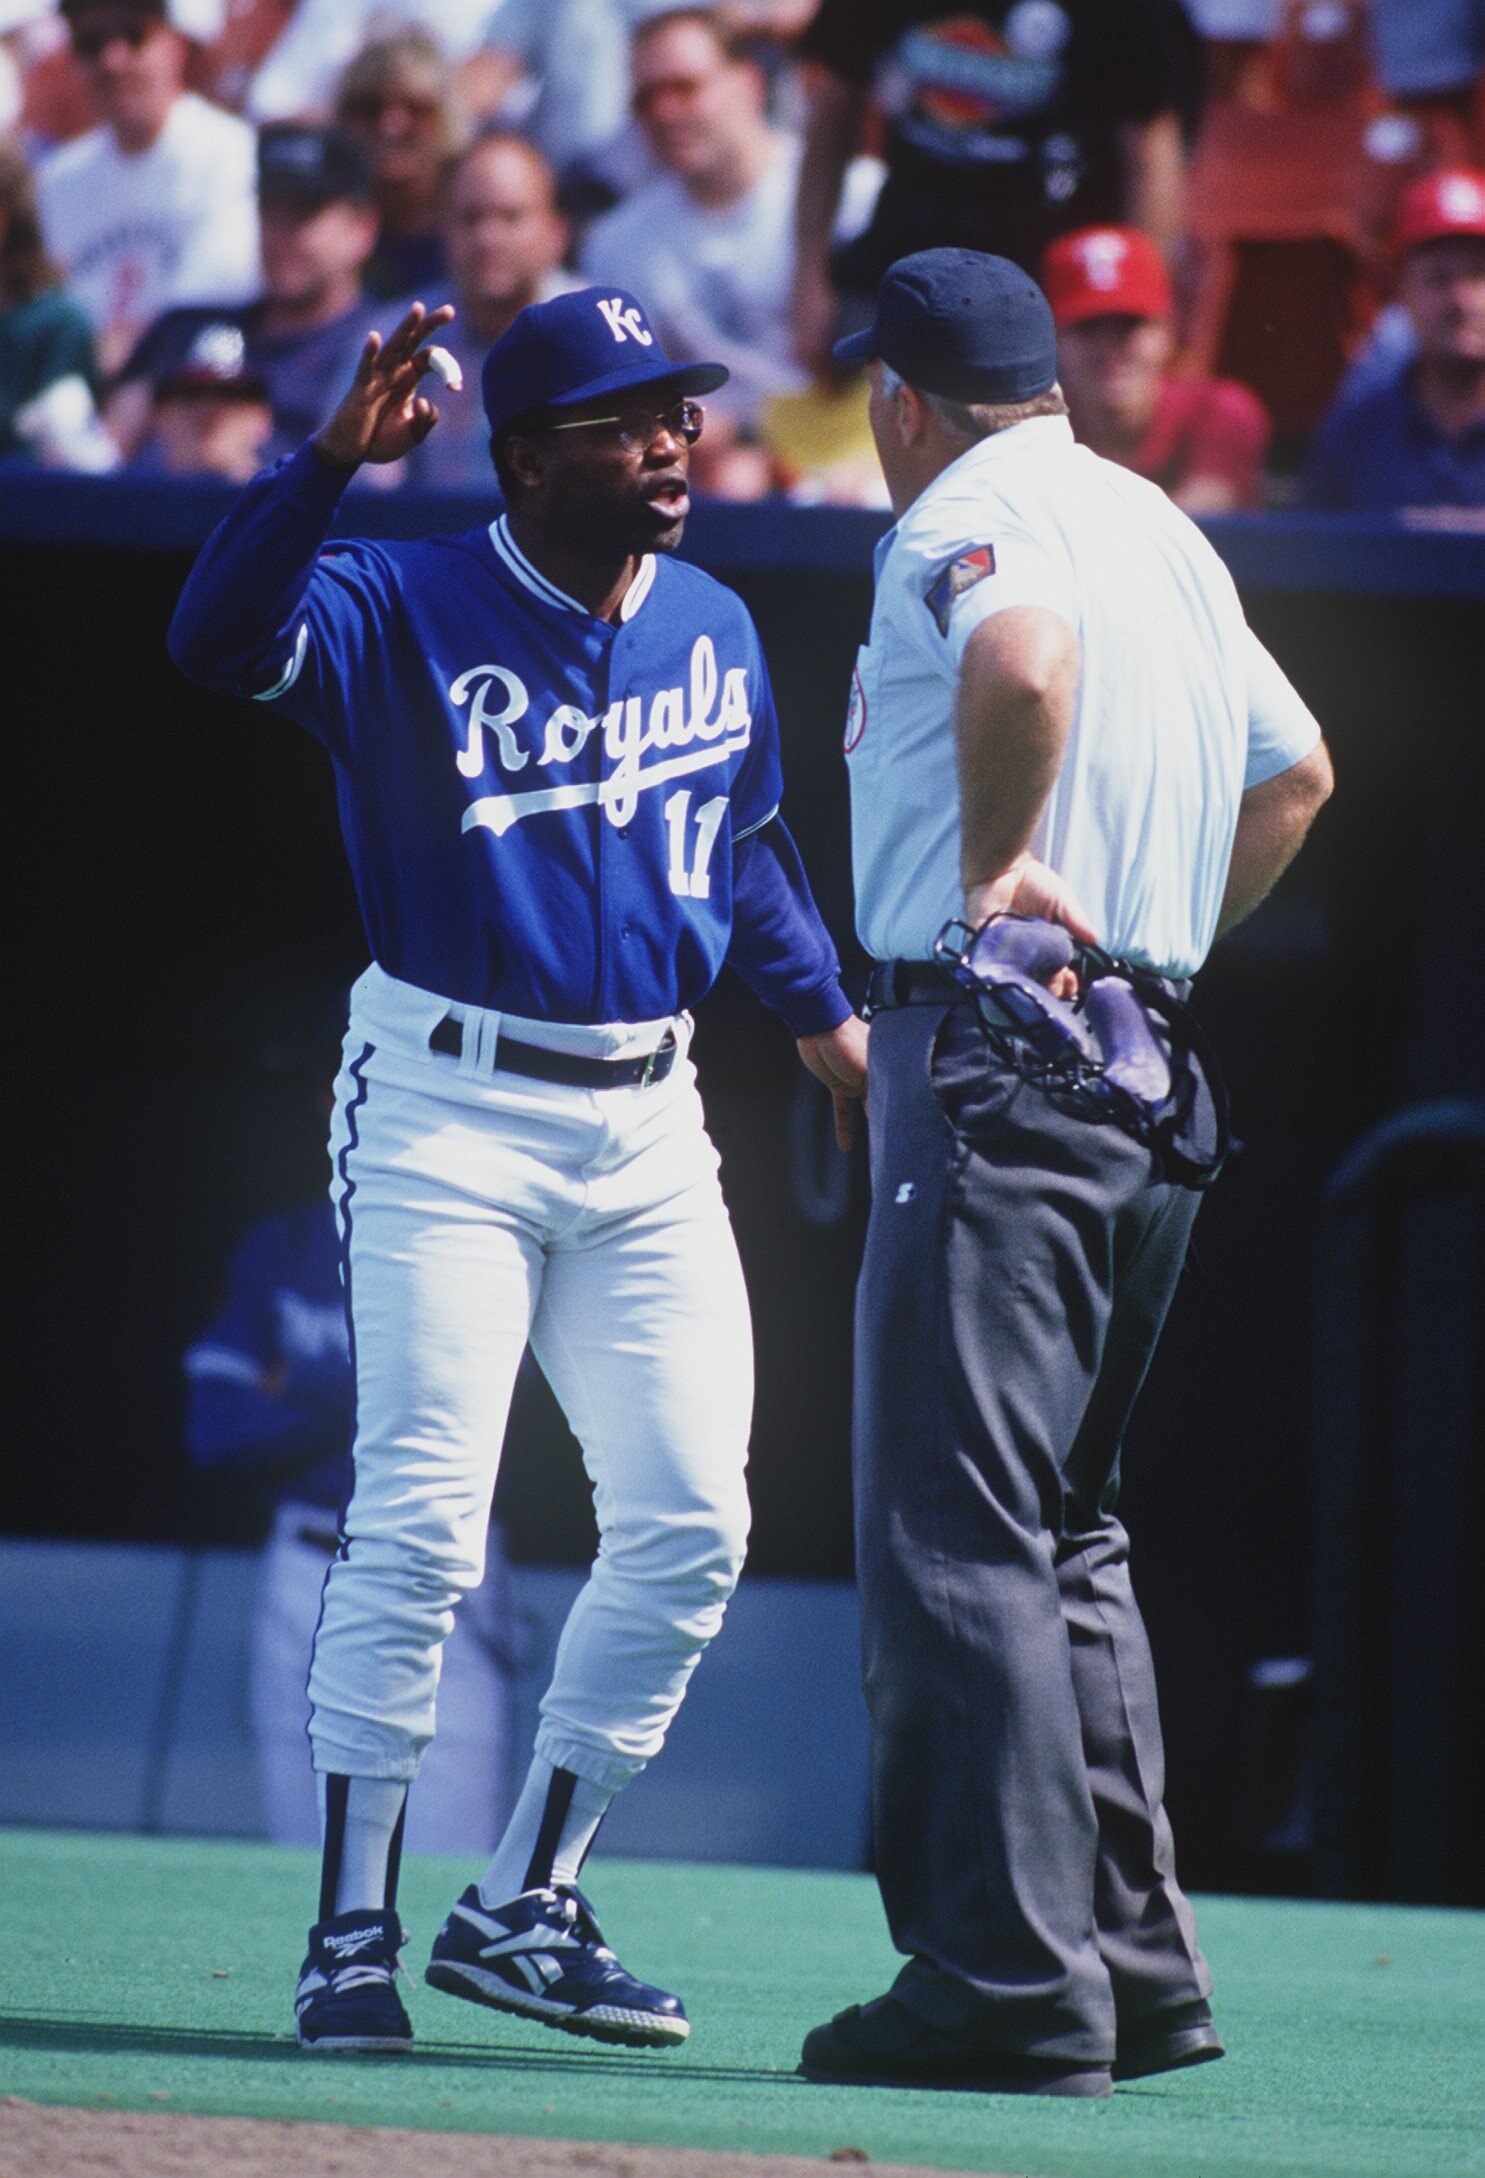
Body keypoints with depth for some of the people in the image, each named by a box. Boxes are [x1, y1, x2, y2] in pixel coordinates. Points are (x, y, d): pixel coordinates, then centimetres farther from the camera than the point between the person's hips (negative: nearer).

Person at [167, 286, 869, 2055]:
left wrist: (820, 1014, 22)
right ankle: (353, 1933, -2)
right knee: (419, 1526, -11)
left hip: (645, 1125, 6)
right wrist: (332, 456, -39)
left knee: (689, 1523, 2)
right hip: (448, 1114, -6)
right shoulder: (404, 609, -11)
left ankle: (524, 1908, 13)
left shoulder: (716, 631, 8)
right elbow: (218, 638, -29)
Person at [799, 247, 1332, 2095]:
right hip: (1150, 1072, 9)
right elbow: (1295, 768, 30)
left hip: (994, 1034, -9)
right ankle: (1134, 1959, 16)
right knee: (1060, 1529, 17)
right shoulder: (1164, 525, 20)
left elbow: (1025, 659, -31)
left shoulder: (966, 514, -8)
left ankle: (1010, 1981, -14)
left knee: (953, 1529, -10)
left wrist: (997, 863, -18)